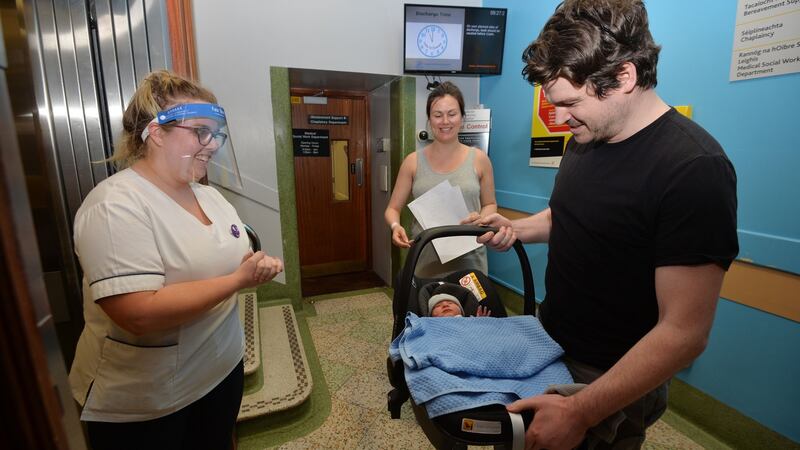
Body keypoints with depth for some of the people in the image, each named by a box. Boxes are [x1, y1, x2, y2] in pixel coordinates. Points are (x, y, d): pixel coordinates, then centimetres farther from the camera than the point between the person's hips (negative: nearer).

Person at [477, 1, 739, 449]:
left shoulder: (694, 168, -25)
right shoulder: (585, 138, -2)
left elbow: (684, 333, -26)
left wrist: (580, 412, -26)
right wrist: (515, 228, -4)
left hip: (614, 379, -7)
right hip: (551, 344, 7)